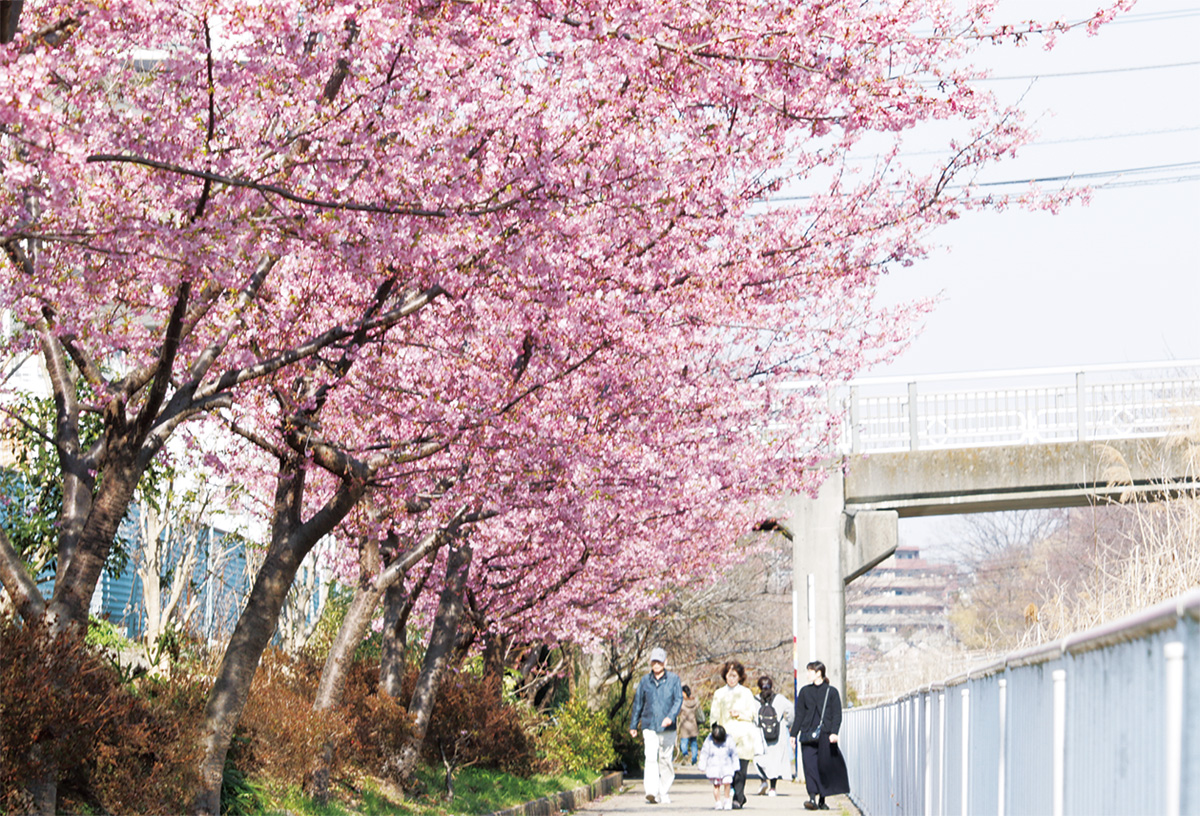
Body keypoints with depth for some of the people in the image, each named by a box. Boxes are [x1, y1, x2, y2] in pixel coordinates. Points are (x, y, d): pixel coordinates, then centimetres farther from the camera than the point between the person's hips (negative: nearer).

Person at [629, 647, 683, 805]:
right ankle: (652, 792, -26)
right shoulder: (645, 681, 8)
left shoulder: (673, 679, 2)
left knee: (666, 760, 8)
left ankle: (664, 792, 21)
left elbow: (679, 699, -5)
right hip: (649, 726, 0)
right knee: (651, 757, -16)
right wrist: (633, 725, 19)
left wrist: (671, 716, -22)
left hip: (667, 727, 0)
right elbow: (638, 703, 16)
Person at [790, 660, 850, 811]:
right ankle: (812, 798, -18)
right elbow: (799, 714, 14)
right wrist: (794, 734, 8)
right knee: (809, 766, -11)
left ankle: (822, 800, 12)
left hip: (825, 735, -2)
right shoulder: (805, 691, 13)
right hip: (808, 734, 2)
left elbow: (837, 714, 1)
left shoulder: (831, 692, 4)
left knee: (825, 766, 1)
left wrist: (834, 732, -12)